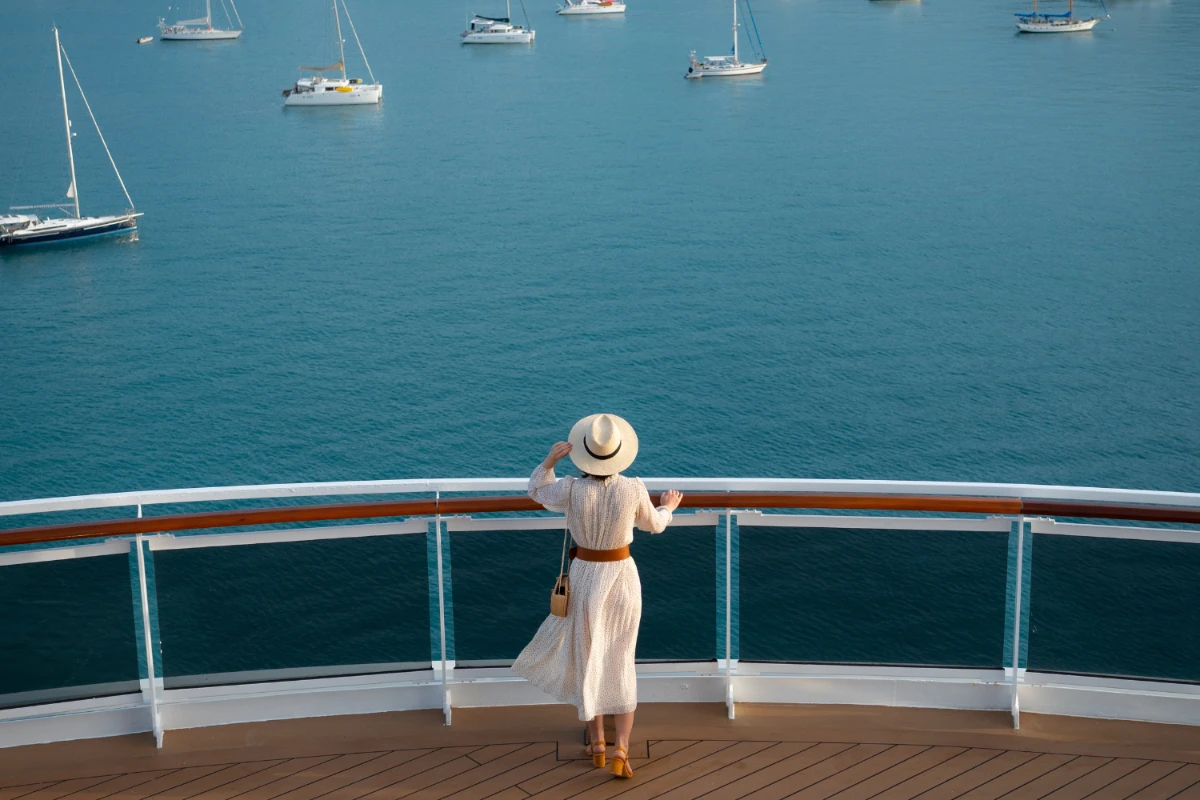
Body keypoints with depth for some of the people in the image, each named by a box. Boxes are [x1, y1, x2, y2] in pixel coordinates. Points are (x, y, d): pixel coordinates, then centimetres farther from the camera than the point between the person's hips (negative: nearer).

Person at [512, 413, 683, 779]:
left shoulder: (571, 490, -21)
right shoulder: (634, 489, -18)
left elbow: (537, 491, 4)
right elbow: (652, 524, 4)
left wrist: (550, 460, -13)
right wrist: (667, 509, 26)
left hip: (585, 577, -1)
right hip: (623, 576, 1)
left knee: (587, 659, 18)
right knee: (620, 663, 13)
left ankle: (597, 742, 27)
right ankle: (620, 749, 2)